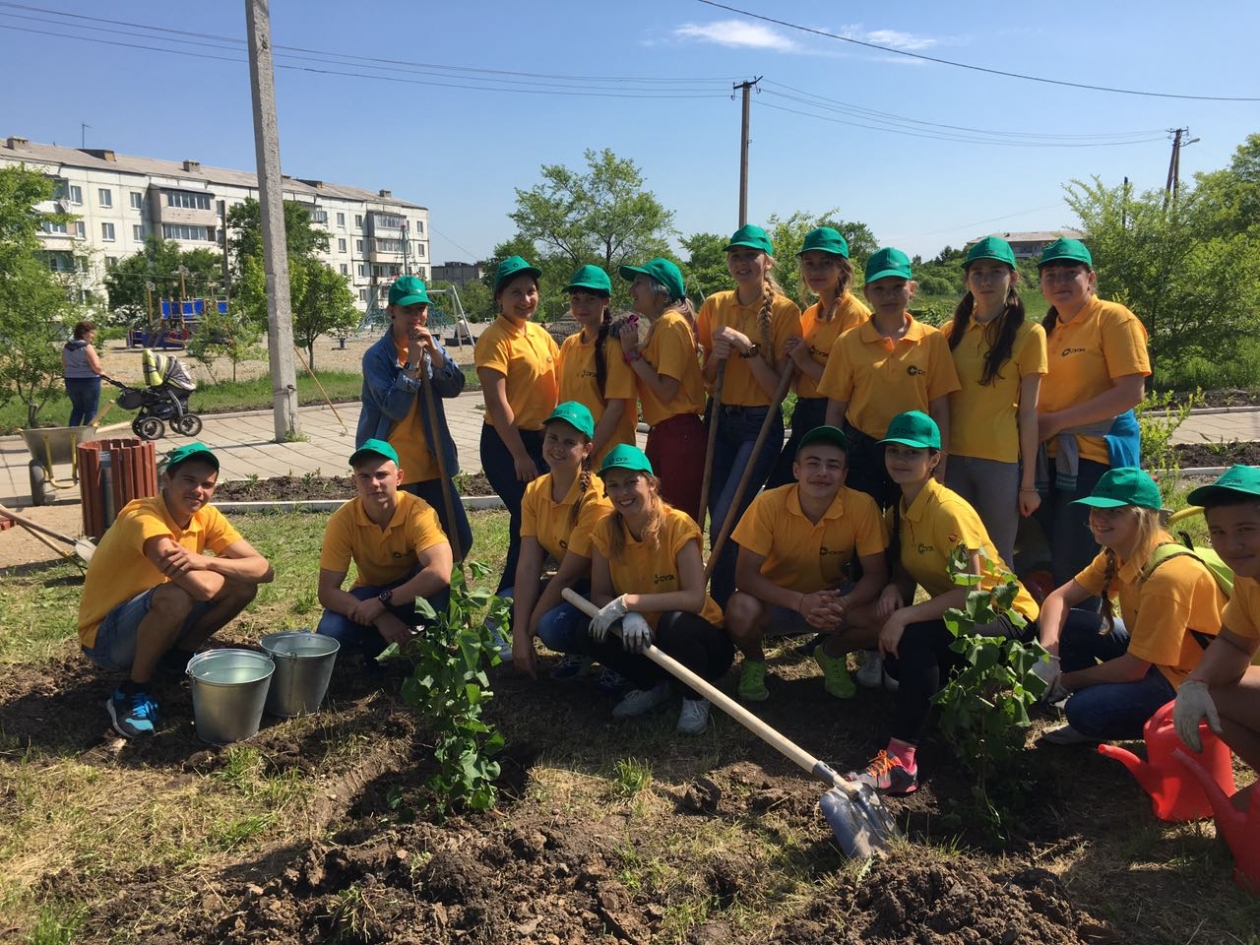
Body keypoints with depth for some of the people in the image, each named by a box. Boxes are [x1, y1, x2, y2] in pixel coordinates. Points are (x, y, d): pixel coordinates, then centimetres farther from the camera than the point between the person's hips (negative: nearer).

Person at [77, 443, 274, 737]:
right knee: (175, 598, -37)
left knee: (244, 585, -8)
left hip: (155, 624, 7)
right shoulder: (143, 518, -29)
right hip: (105, 637, -7)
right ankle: (133, 691, -12)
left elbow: (264, 569, -14)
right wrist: (228, 568, -17)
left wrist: (206, 561, -31)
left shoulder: (206, 516, -6)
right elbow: (203, 588, -41)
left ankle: (177, 656, 9)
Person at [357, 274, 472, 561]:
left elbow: (454, 388, -5)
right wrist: (412, 362, -21)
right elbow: (394, 408, -20)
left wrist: (434, 352, -16)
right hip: (394, 467, -5)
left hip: (432, 463, 5)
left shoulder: (432, 344, 7)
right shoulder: (376, 356, -10)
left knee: (461, 539, 7)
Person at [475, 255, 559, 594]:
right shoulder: (495, 339, -12)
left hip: (543, 441, 7)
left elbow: (560, 382, 16)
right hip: (507, 443, -7)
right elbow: (497, 403, -17)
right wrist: (519, 455, -19)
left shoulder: (540, 334, 11)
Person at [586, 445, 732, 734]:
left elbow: (695, 598, -31)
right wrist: (629, 616, -32)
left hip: (696, 637, -4)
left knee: (674, 622, -36)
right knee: (597, 633, -25)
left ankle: (696, 697, -5)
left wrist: (626, 602, -33)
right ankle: (654, 685, 5)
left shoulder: (678, 525, -23)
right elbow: (599, 596, -11)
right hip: (645, 639, 4)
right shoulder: (606, 529, -10)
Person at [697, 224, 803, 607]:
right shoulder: (715, 305, 6)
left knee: (725, 522, -12)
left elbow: (778, 387, -12)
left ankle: (720, 603, 6)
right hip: (719, 419, 5)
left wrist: (746, 347, -21)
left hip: (760, 425, -5)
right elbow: (707, 378, 12)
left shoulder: (784, 310, -8)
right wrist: (716, 356, -9)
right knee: (720, 521, 7)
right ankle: (723, 603, 22)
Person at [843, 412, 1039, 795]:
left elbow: (970, 592, -27)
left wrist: (903, 616, -32)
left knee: (916, 638, -33)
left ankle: (901, 759, -32)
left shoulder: (949, 511, -24)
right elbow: (907, 572, 9)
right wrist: (893, 591, -14)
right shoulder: (897, 512, 0)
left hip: (1007, 616, -8)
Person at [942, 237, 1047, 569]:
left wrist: (1029, 482, -4)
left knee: (997, 558, 5)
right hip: (952, 458, 3)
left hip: (1001, 461, -3)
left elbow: (1028, 412, -4)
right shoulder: (953, 331, 9)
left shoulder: (1028, 334, -2)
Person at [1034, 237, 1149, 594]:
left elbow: (1131, 392, -14)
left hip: (1095, 457, -6)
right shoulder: (1045, 331, 14)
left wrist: (1056, 422, -15)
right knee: (1044, 564, 9)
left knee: (1073, 569, -4)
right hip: (1049, 460, 6)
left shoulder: (1113, 318, -5)